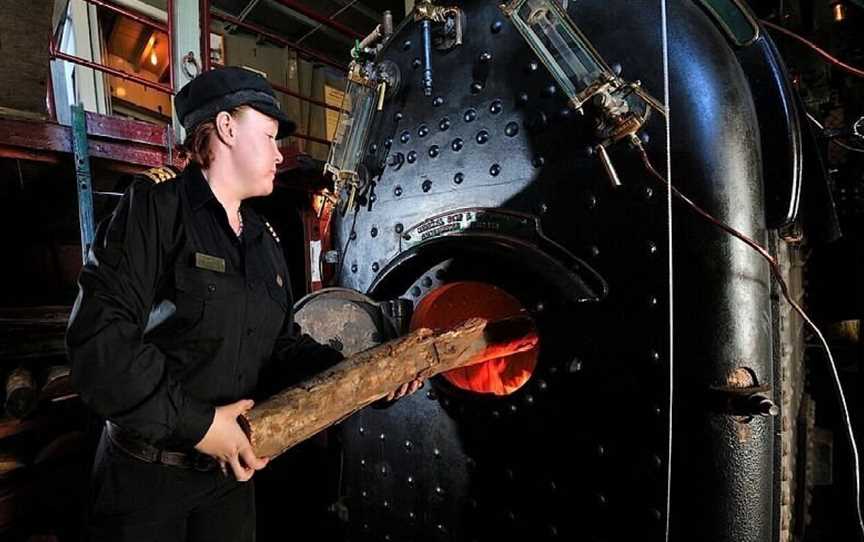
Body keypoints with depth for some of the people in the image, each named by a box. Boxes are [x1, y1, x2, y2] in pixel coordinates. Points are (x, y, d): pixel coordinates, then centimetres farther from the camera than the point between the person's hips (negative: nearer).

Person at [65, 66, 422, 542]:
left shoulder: (264, 241, 8)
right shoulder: (156, 205, -14)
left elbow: (282, 347, 7)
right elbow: (99, 337, -23)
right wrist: (196, 423, -22)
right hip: (145, 472, -6)